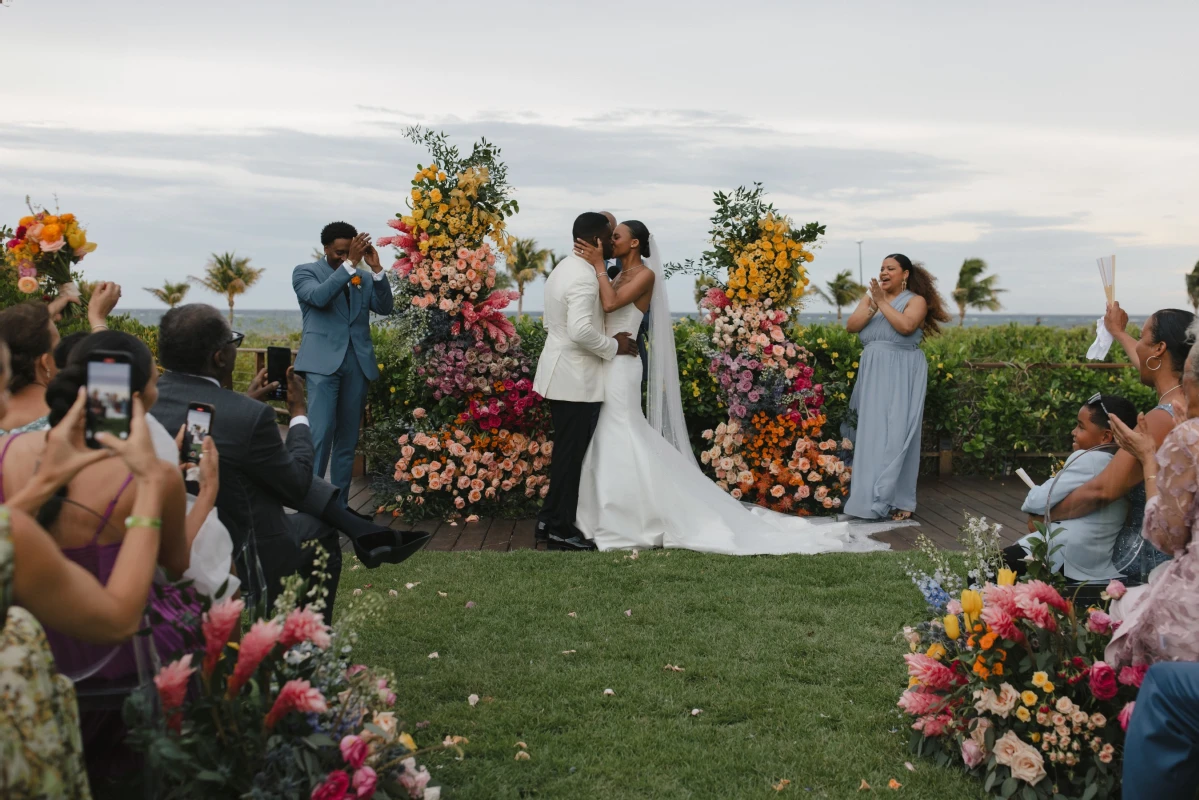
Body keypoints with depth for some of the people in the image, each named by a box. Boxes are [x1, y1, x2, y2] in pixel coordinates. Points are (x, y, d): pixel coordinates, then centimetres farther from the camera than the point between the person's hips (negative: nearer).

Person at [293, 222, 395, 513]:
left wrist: (376, 269, -9)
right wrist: (350, 264, -21)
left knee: (348, 439, 6)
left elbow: (385, 307, 2)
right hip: (323, 361, -4)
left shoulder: (364, 278, 16)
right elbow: (319, 297, -15)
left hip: (357, 364, 4)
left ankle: (339, 504, 13)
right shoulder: (305, 272, 5)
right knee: (320, 433, -16)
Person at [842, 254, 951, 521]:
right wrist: (873, 304, -9)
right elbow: (851, 326, 2)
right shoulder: (870, 296, 14)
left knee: (896, 434, -7)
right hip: (872, 372, 5)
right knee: (869, 433, 4)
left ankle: (898, 500, -3)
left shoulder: (916, 300, 0)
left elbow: (906, 326, -19)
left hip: (902, 375, -5)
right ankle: (868, 495, 11)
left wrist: (883, 302, -11)